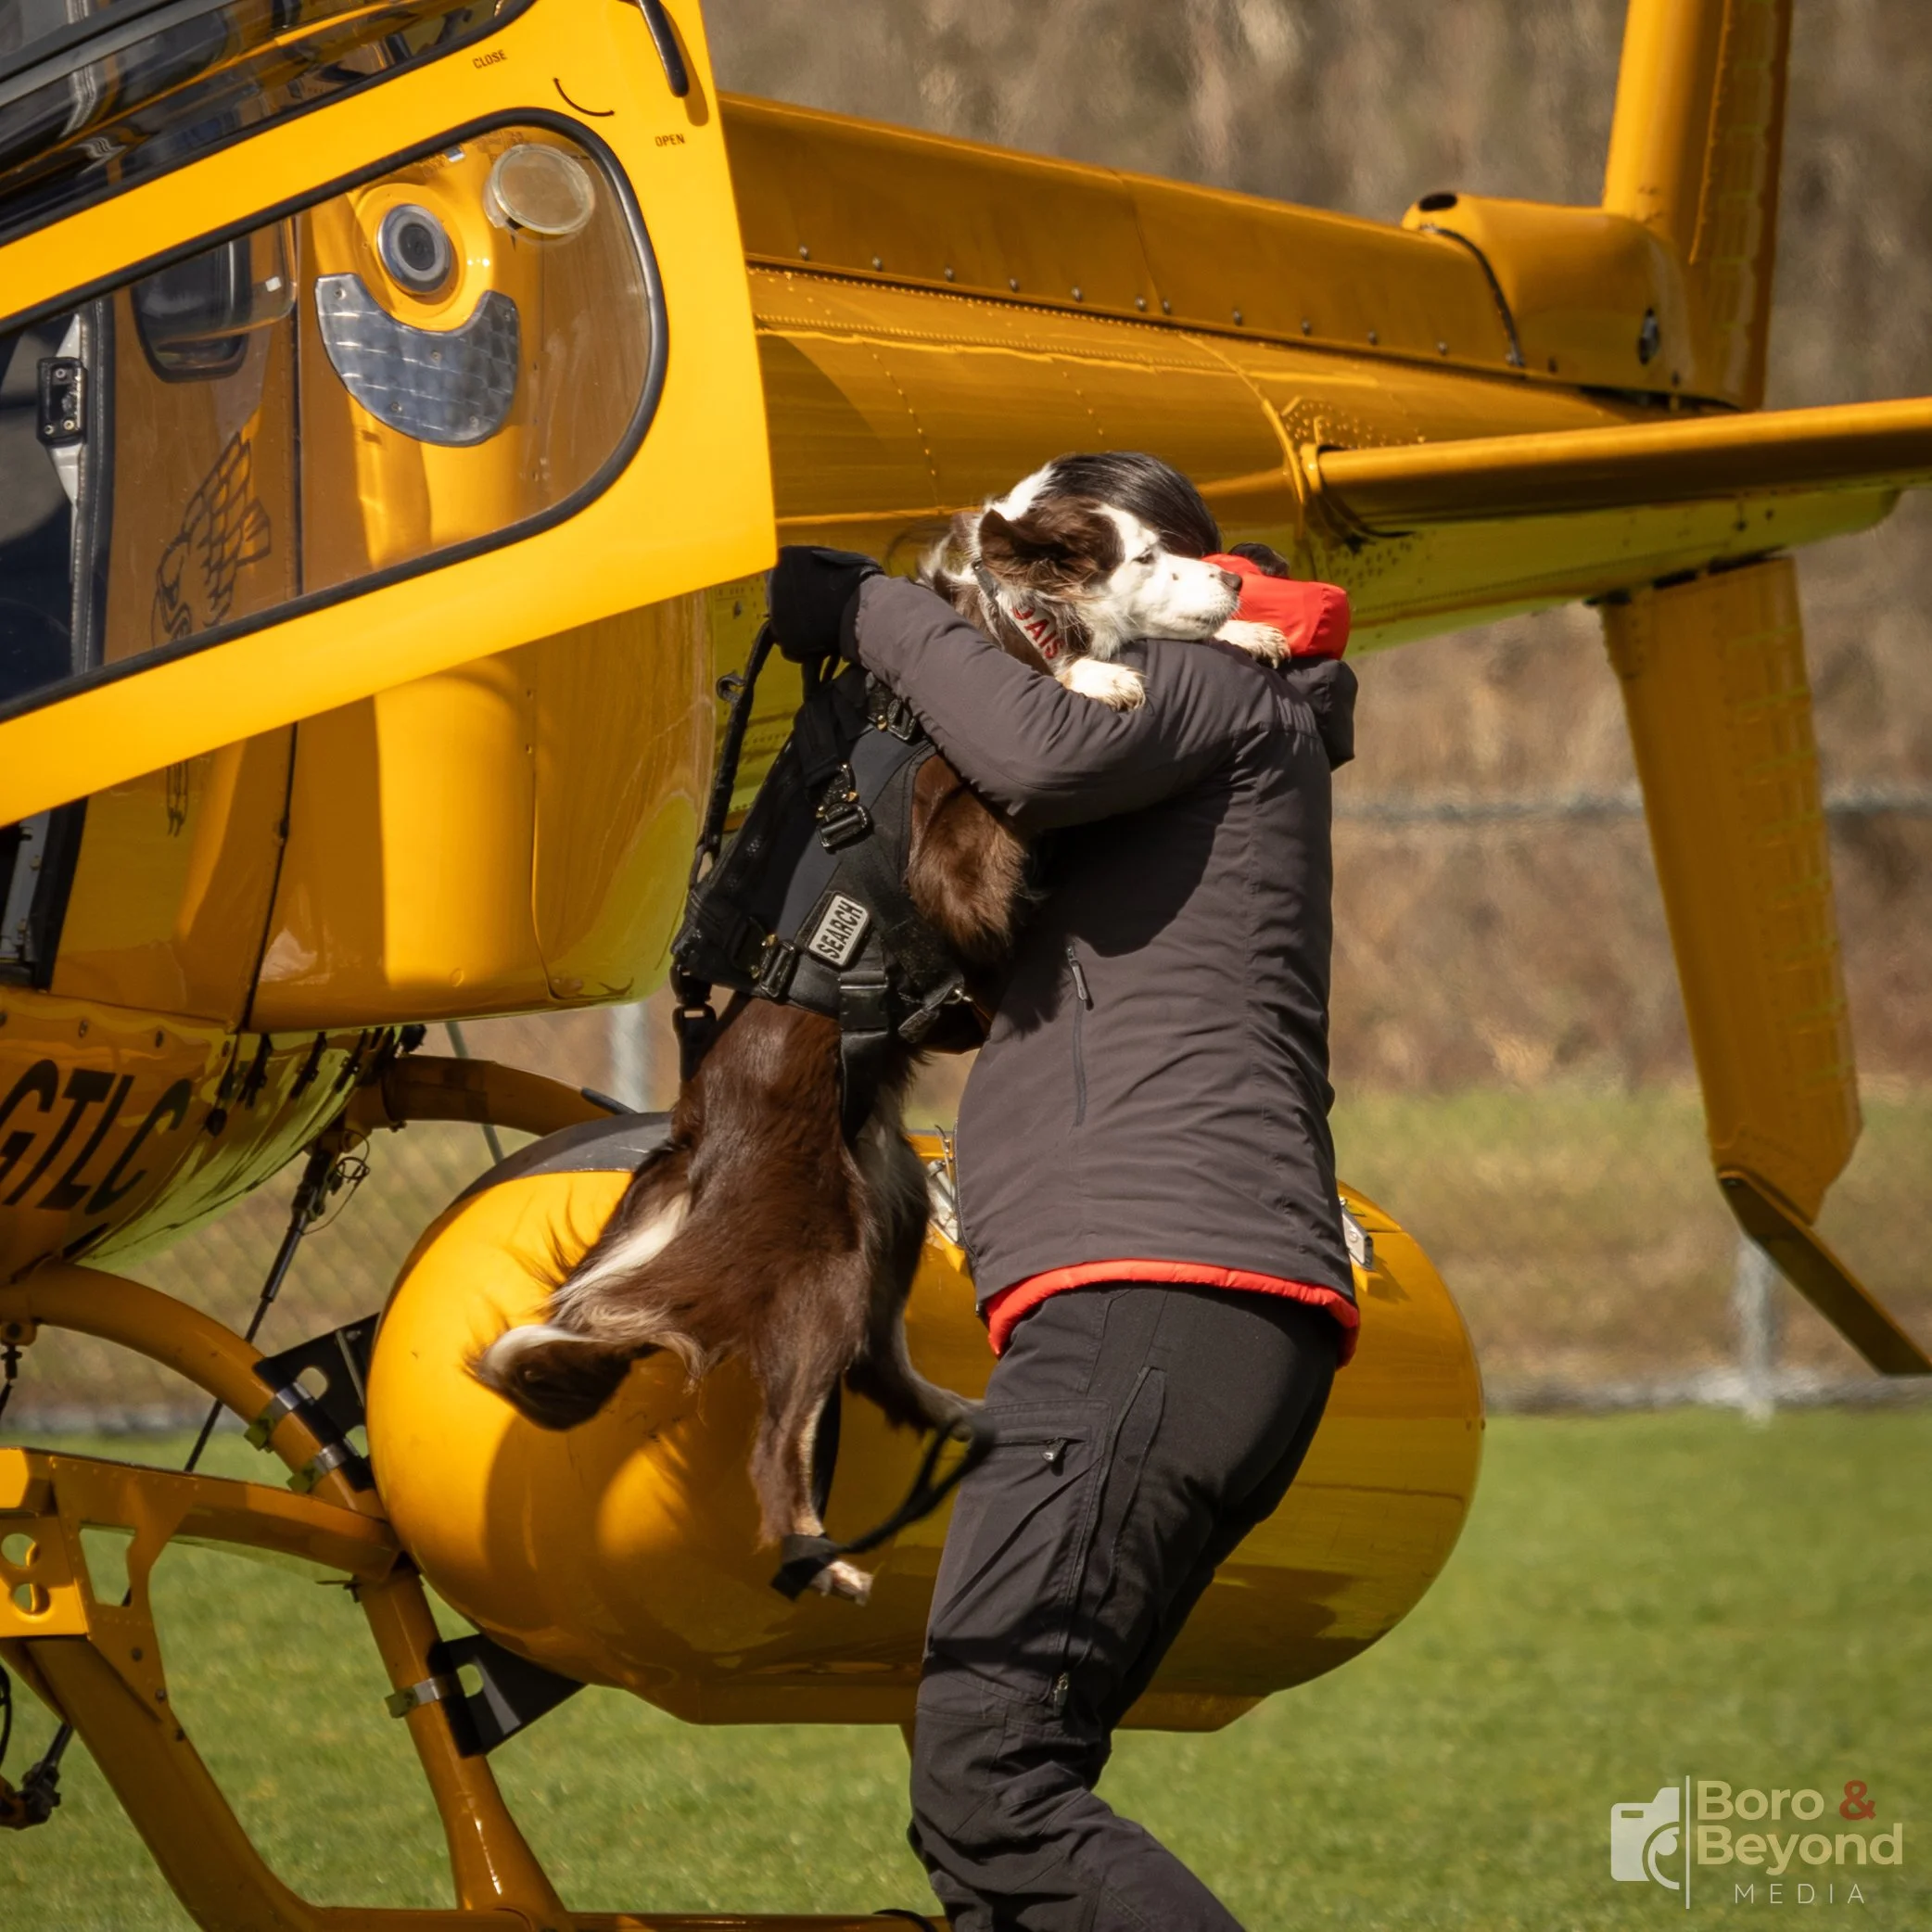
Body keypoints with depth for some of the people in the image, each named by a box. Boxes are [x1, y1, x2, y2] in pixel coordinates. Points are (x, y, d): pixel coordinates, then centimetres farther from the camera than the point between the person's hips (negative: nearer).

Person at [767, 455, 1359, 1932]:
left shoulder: (1211, 688, 6)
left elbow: (1041, 751, -17)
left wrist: (874, 610, -1)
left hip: (1156, 1306, -11)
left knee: (988, 1792, -21)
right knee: (1000, 1799, 7)